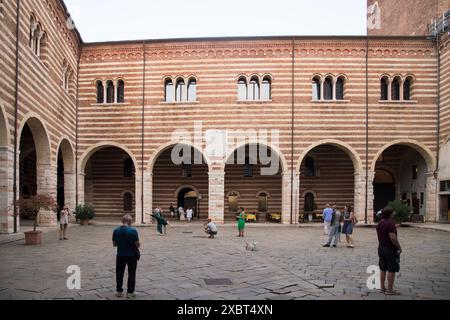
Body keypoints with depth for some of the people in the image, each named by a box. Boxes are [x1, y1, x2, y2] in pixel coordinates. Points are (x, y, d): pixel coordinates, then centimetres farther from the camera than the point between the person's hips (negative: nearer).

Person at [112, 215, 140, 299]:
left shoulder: (116, 230, -5)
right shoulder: (133, 231, -18)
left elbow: (114, 244, 3)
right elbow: (137, 245, -17)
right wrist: (138, 244, 5)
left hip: (120, 255, 3)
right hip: (132, 255, -3)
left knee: (119, 273, 17)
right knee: (131, 274, 10)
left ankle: (119, 291, 25)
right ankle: (130, 292, 14)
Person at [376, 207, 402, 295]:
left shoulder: (379, 223, 9)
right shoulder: (390, 223, -19)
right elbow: (393, 237, -25)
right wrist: (399, 247, -14)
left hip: (381, 248, 9)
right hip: (391, 249, -8)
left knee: (383, 269, 14)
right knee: (391, 270, 1)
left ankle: (382, 288, 21)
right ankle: (389, 290, 5)